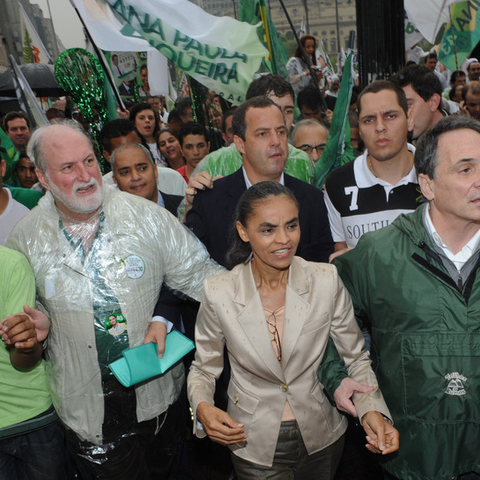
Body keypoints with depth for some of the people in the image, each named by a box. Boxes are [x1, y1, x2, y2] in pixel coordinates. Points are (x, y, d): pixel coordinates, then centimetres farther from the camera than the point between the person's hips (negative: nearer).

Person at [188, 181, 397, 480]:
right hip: (255, 445, -1)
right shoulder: (219, 293, -16)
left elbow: (356, 358, -4)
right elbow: (204, 369, -3)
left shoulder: (327, 282, -14)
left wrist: (372, 411, -21)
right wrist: (202, 407, -22)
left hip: (322, 440, 2)